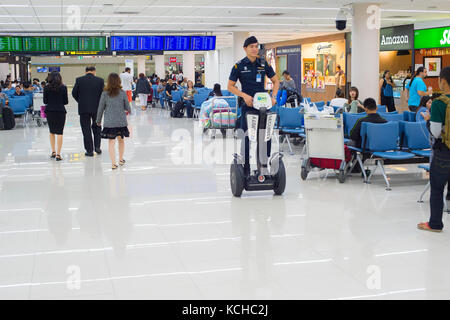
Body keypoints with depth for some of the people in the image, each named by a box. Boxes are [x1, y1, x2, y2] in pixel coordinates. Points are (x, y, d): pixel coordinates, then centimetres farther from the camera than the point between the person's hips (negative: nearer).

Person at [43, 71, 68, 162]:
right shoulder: (63, 88, -4)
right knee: (59, 132, -2)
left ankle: (53, 152, 21)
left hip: (50, 111, 2)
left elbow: (45, 101, 1)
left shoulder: (47, 88, -1)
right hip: (60, 111, -2)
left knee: (52, 132, 19)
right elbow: (66, 101, -2)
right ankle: (58, 154, -6)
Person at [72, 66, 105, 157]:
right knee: (96, 127, 20)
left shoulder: (79, 80, -4)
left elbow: (74, 93, 0)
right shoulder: (100, 80, -4)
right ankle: (97, 146, 10)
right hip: (97, 108, 1)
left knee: (86, 129, 6)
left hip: (83, 108, -1)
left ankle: (89, 150, 7)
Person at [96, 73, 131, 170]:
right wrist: (128, 111, 26)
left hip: (109, 122, -1)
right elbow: (127, 107, 2)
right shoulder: (122, 93, -5)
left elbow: (101, 108, 0)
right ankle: (121, 160, 32)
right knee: (121, 140, 18)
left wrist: (98, 121, 13)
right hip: (121, 121, 1)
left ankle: (113, 163, -1)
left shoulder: (105, 94, -5)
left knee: (111, 142, 3)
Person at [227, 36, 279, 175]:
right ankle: (246, 166, 8)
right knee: (247, 136, -1)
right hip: (247, 104, -3)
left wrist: (273, 96, -3)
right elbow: (230, 86, 0)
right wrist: (244, 95, -14)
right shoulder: (239, 66, -2)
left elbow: (276, 81, 13)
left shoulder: (263, 64, 6)